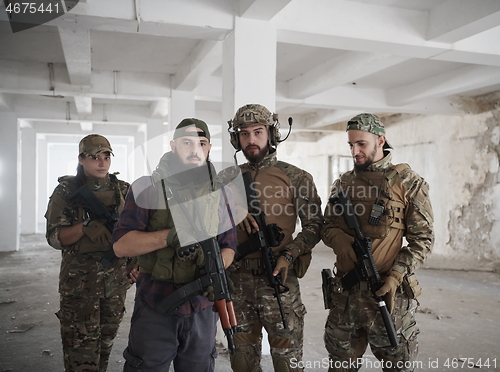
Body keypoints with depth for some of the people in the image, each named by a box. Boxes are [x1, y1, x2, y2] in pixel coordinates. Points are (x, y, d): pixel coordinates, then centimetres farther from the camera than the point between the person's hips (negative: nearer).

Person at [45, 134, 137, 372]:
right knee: (81, 344, 0)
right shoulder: (66, 192, -5)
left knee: (106, 339, 16)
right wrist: (85, 226, -25)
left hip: (117, 278, 3)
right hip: (79, 280, -3)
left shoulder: (123, 190, 4)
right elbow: (54, 238, -9)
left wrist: (135, 261, 0)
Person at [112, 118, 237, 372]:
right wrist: (170, 236, -25)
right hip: (155, 308, -3)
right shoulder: (147, 188, -5)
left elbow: (228, 245, 6)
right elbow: (120, 245, -11)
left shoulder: (221, 192, 5)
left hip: (203, 309, 3)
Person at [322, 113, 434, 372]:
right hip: (345, 292, 4)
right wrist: (338, 238, -10)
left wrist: (396, 276, -17)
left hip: (387, 293, -4)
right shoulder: (342, 184, 10)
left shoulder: (408, 183, -3)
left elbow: (422, 239, -5)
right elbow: (327, 226, 13)